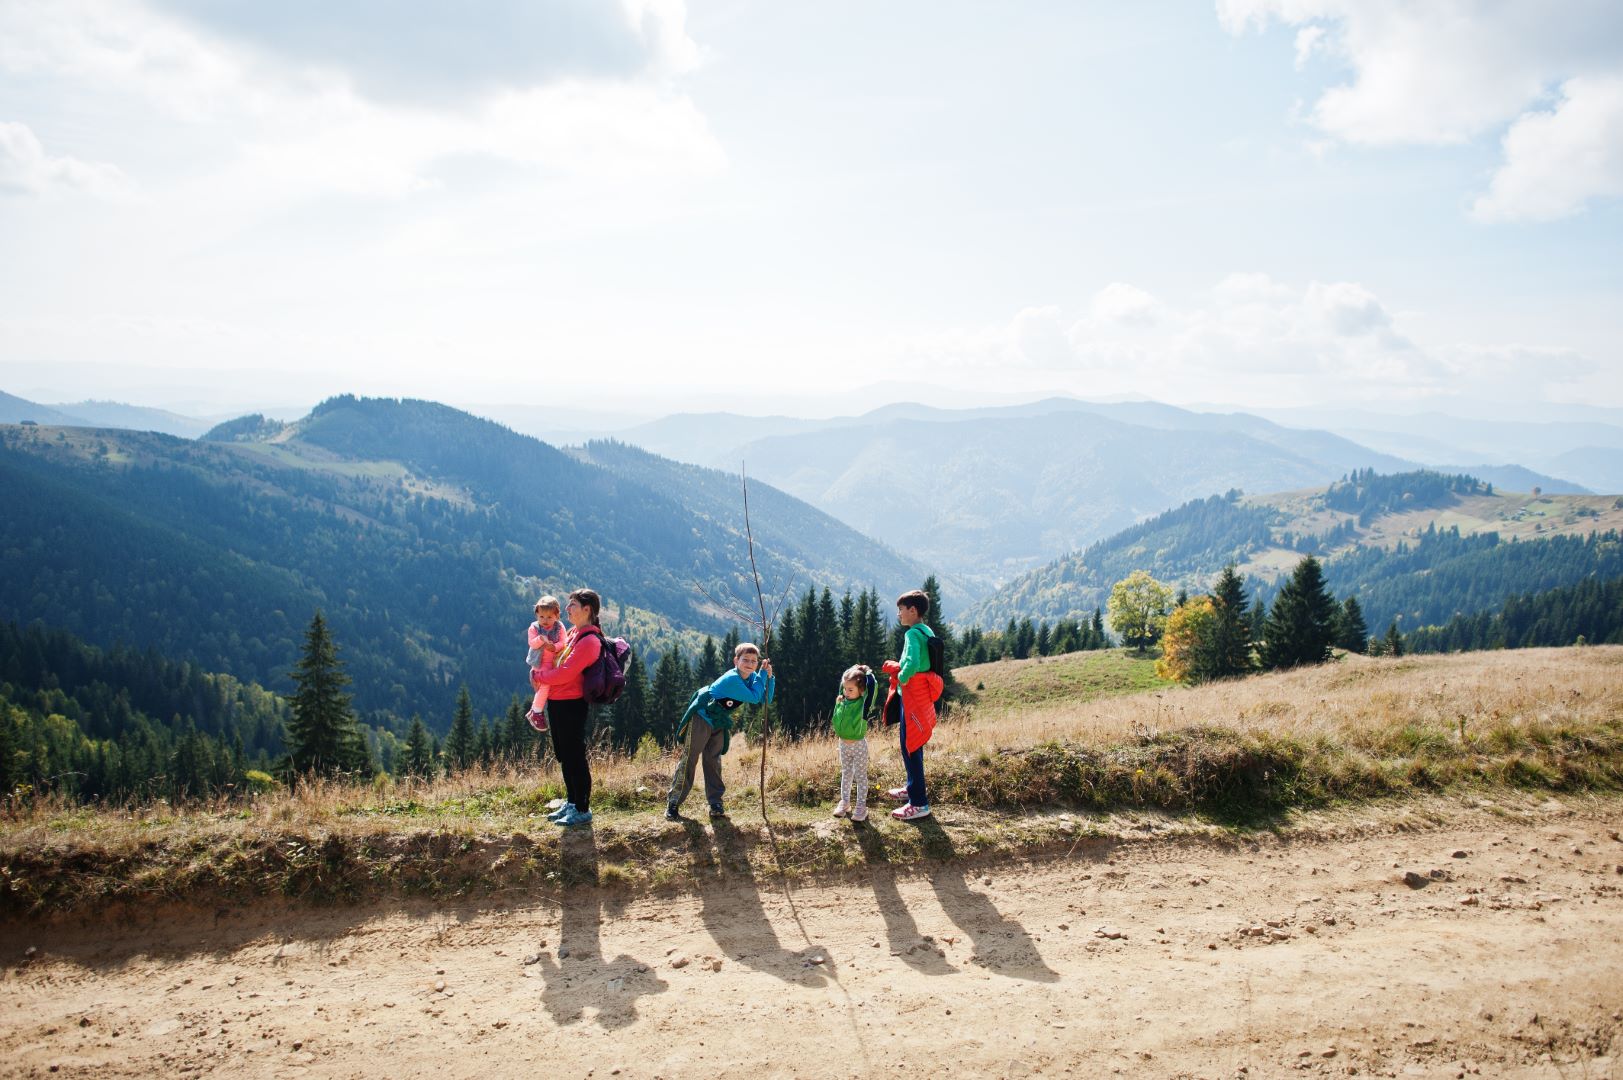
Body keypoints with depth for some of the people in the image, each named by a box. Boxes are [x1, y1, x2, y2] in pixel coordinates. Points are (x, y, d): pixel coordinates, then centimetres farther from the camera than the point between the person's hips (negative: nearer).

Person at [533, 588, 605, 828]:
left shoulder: (589, 640, -18)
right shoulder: (573, 632, 12)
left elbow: (565, 673, -22)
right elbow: (554, 656, 18)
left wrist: (541, 676, -7)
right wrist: (542, 672, -3)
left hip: (571, 704, -10)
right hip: (557, 701, 10)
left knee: (575, 757, -2)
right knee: (564, 755, 18)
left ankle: (583, 810, 8)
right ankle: (571, 803, 31)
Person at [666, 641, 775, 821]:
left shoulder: (752, 677, -3)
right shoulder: (732, 679, -29)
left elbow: (766, 699, -4)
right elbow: (754, 698, -29)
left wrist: (769, 676, -18)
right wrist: (762, 674, -24)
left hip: (720, 723, 8)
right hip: (701, 718, -8)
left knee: (713, 762, 8)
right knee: (689, 760, -6)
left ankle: (716, 803, 10)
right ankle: (673, 803, -3)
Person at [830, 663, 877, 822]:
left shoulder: (863, 703, -18)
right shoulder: (841, 701, -4)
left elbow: (871, 685, -29)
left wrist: (867, 672, -16)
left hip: (859, 744, -5)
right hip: (843, 743, 5)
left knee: (860, 776, 6)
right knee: (846, 774, 18)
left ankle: (861, 806, 14)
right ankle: (845, 802, 29)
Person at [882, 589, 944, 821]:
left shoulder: (913, 634, -19)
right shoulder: (927, 632, 11)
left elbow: (912, 664, -34)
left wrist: (901, 678, -15)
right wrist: (898, 668, 6)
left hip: (912, 696, -10)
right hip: (922, 695, 10)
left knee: (910, 748, -3)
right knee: (913, 746, 23)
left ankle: (919, 804, 2)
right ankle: (913, 789, 38)